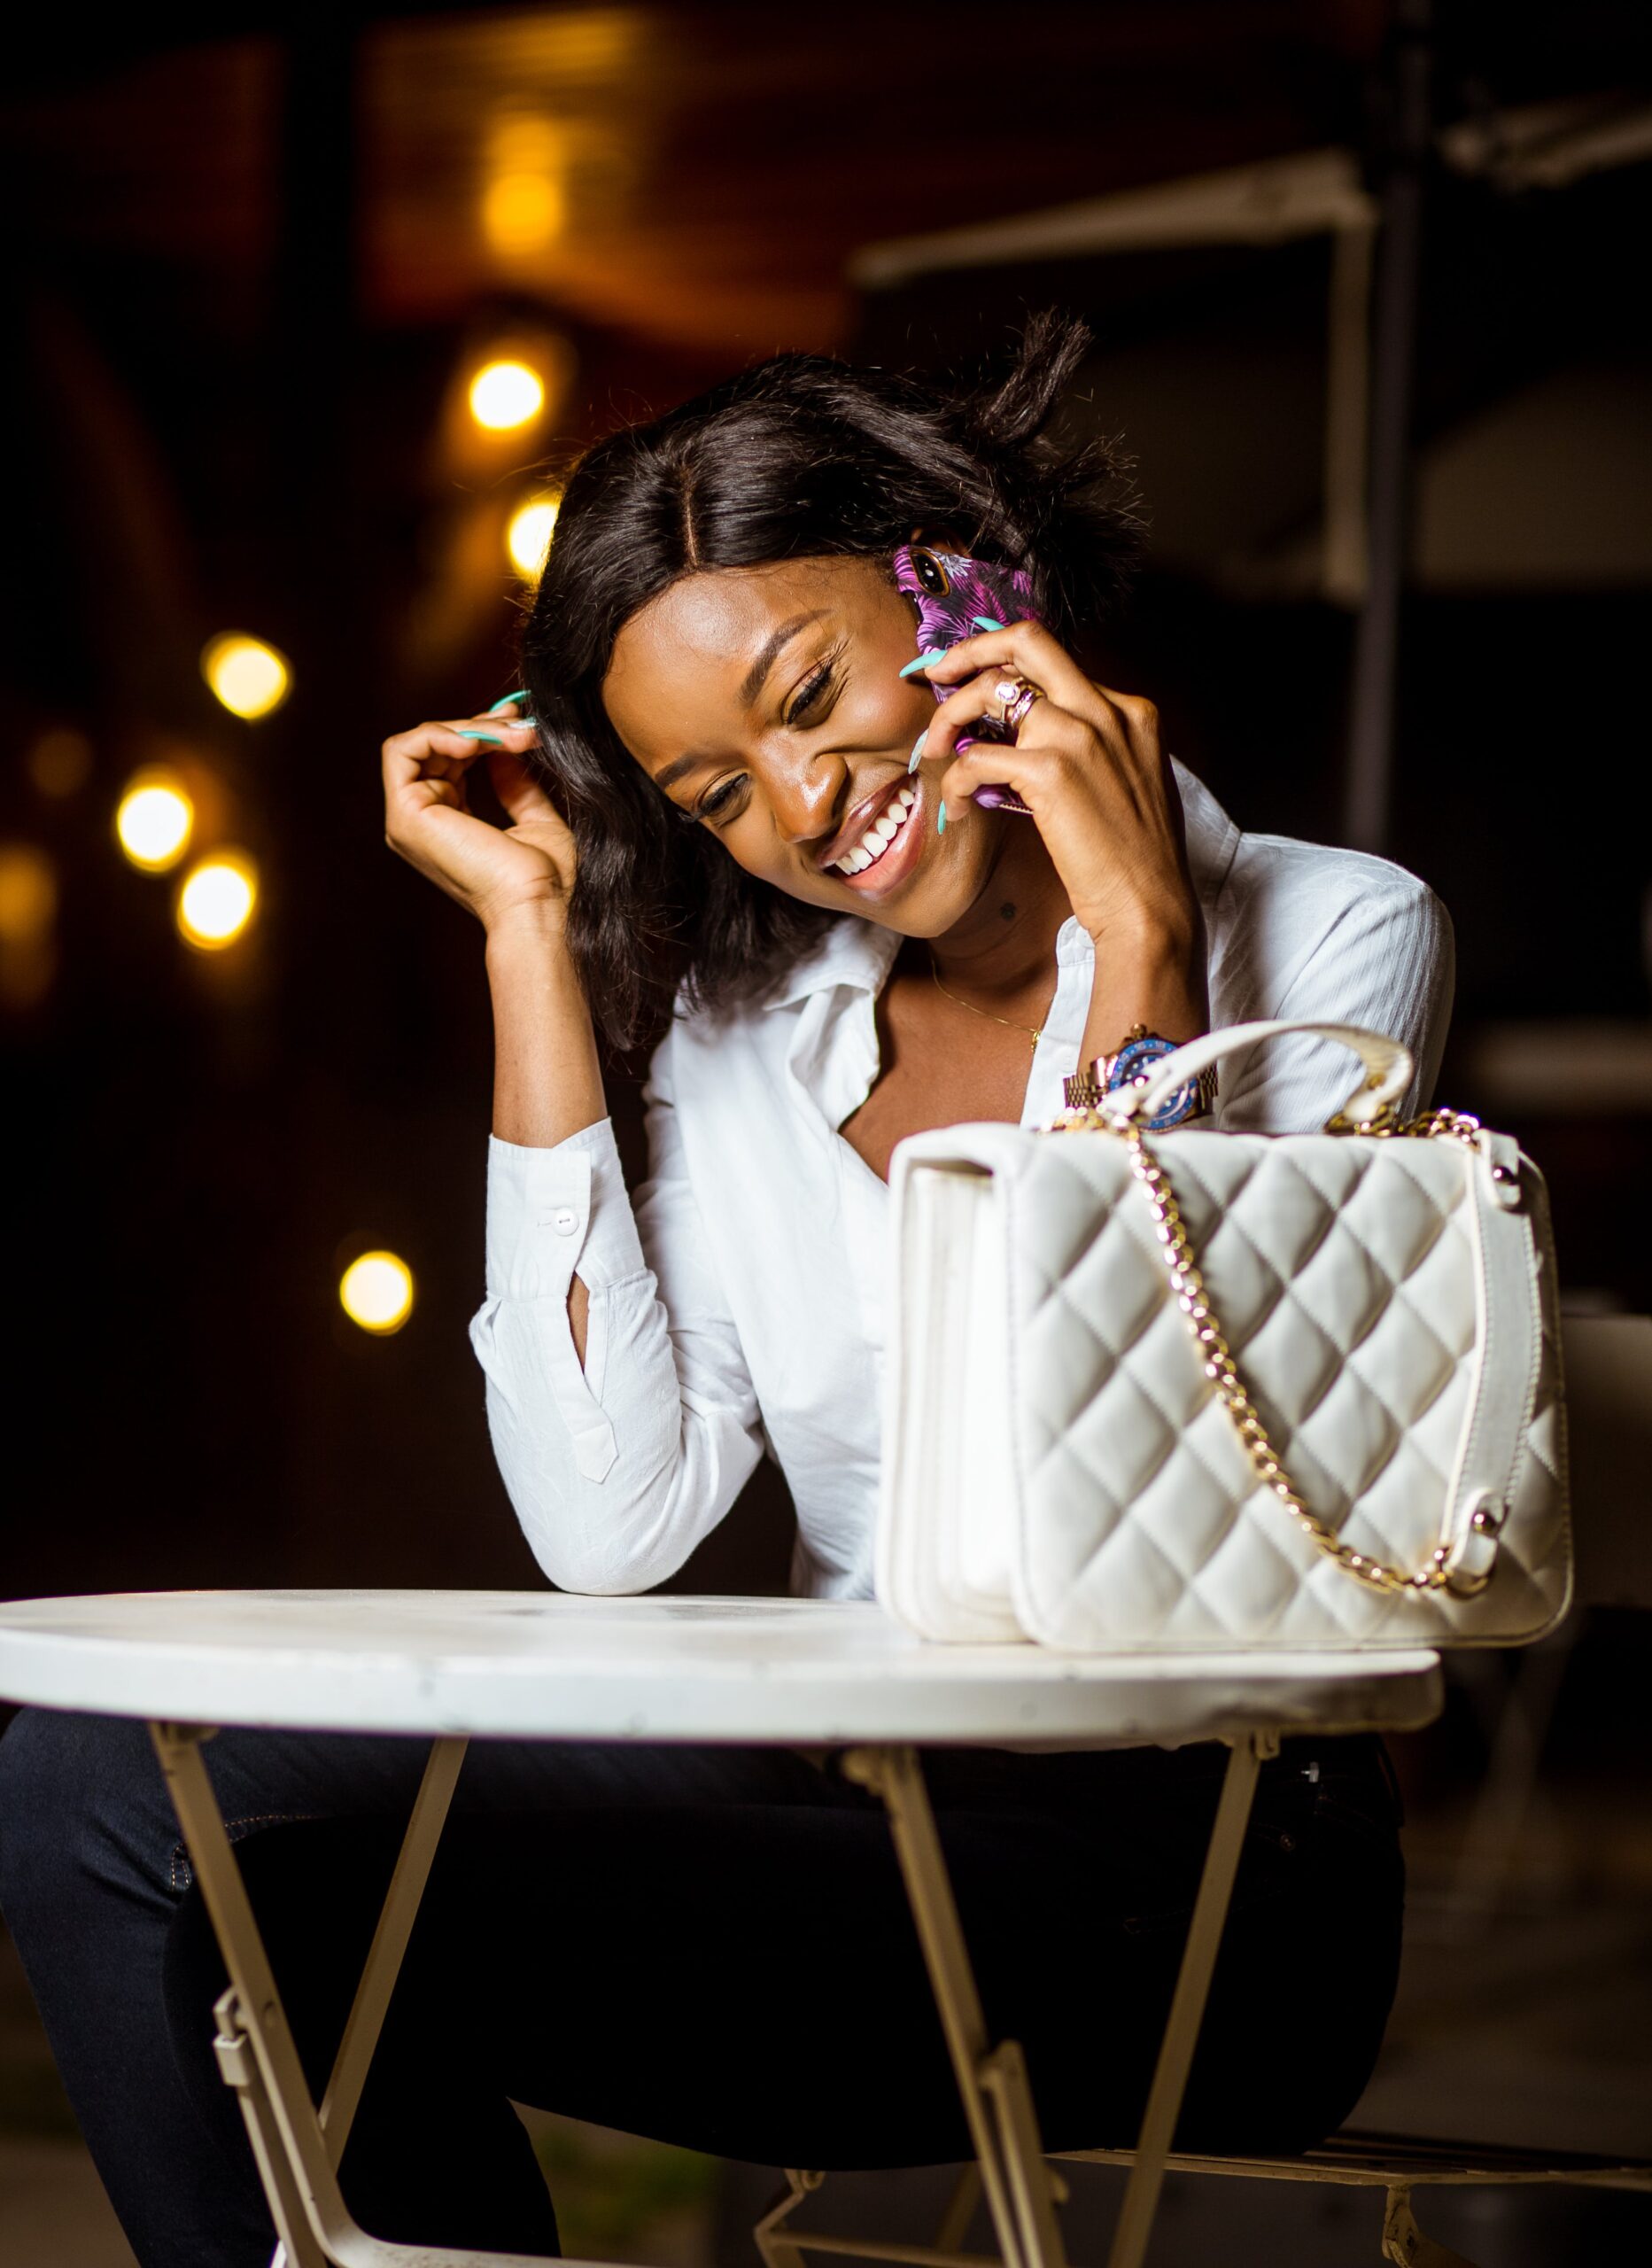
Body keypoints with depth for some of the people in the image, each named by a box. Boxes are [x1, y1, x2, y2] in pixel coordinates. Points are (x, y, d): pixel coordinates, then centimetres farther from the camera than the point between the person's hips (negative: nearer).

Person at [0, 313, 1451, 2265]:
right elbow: (614, 1530, -4)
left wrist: (1135, 932, -14)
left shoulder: (1328, 937, -2)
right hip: (852, 1829, 6)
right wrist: (533, 945, 0)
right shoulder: (741, 1022, 12)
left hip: (1202, 1901, -6)